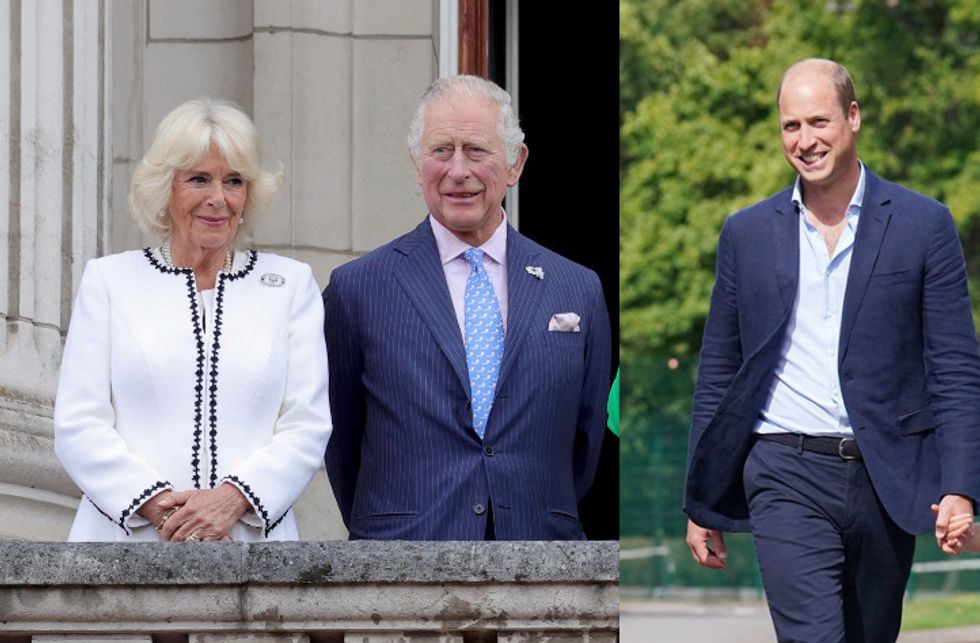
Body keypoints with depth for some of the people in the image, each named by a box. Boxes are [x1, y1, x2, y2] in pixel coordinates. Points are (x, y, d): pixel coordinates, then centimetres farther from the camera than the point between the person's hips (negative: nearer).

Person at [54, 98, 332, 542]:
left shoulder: (291, 284, 12)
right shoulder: (109, 280, 10)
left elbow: (308, 425, 4)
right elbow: (78, 426, 3)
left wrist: (233, 498, -12)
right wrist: (156, 503, -12)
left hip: (255, 538, 0)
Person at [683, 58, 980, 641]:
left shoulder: (923, 225, 3)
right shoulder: (747, 235, 9)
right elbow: (718, 375, 14)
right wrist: (700, 505, 11)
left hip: (885, 482, 0)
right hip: (787, 477, 0)